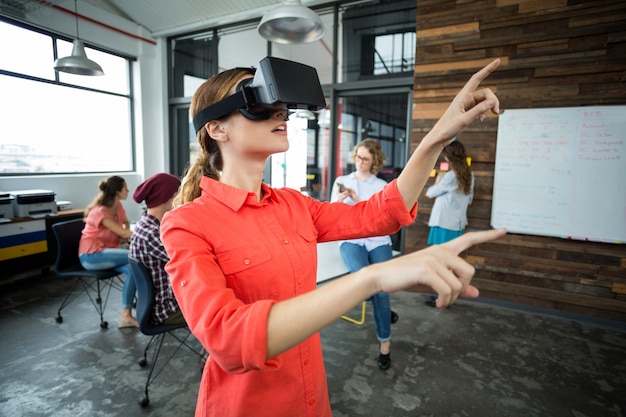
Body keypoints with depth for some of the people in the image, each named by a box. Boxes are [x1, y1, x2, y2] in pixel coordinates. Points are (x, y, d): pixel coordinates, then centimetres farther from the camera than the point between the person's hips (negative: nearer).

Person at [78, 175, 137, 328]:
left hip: (106, 252, 7)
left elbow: (126, 223, 23)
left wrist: (125, 235, 0)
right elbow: (123, 233, -24)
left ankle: (126, 316, -21)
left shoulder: (118, 206, 4)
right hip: (92, 256, -7)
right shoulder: (100, 212, -19)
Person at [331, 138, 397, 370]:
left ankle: (384, 342, 13)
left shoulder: (381, 186, 7)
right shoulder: (341, 182, 9)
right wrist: (339, 201, -15)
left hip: (378, 241, 0)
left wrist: (357, 200, -16)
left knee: (382, 292, -11)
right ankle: (384, 310, 6)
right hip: (351, 240, 0)